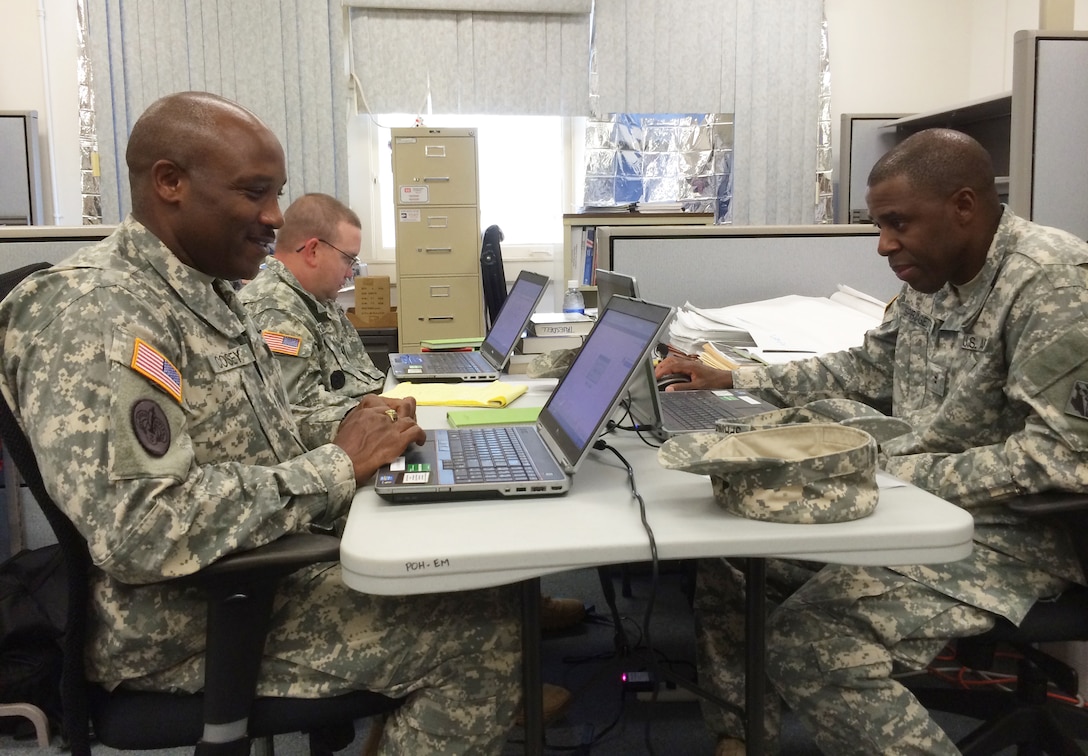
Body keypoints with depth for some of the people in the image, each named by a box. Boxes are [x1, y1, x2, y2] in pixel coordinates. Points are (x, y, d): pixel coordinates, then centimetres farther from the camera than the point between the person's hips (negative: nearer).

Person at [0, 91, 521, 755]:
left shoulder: (209, 291, 8)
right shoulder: (94, 308, -22)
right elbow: (140, 527, -31)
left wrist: (349, 431, -3)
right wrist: (338, 465, -23)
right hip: (188, 630, -9)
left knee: (478, 583, 6)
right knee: (487, 636, -14)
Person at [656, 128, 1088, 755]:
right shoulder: (932, 277, 5)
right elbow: (868, 369, 16)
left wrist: (892, 471, -24)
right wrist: (731, 381, 10)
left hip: (1007, 533, -9)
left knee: (811, 644, -26)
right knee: (727, 556, 4)